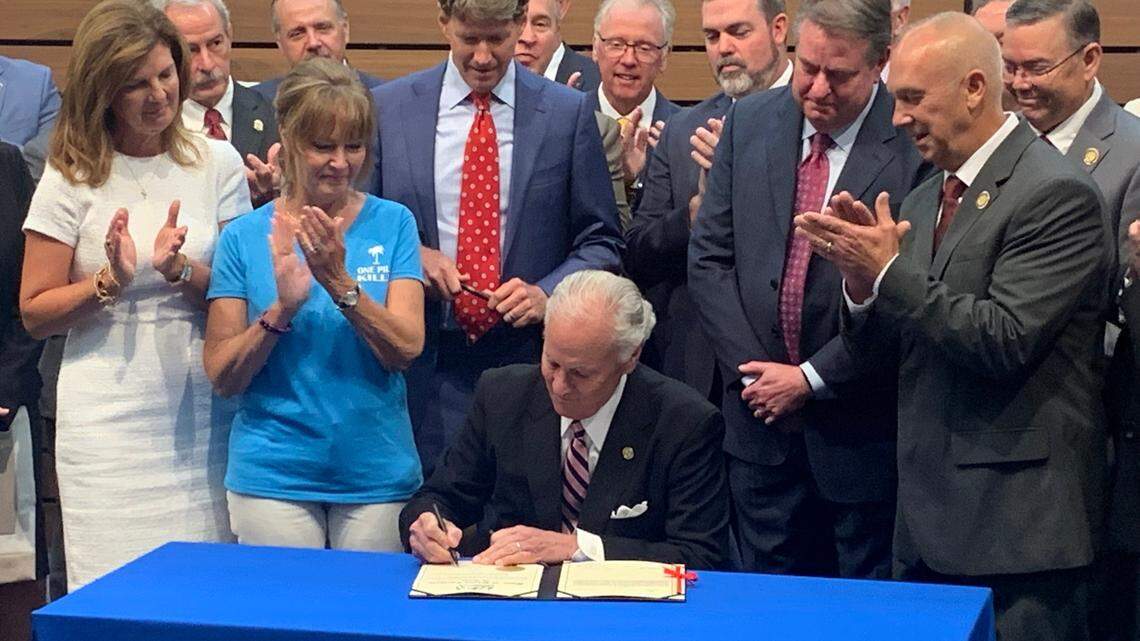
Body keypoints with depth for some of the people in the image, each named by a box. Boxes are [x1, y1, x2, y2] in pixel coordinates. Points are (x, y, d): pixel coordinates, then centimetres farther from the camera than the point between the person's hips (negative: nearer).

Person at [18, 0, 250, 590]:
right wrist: (110, 281, -15)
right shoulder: (71, 180, 0)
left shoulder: (216, 163, 5)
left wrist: (181, 270, -14)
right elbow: (35, 313, 2)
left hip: (201, 412, 2)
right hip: (109, 423, -2)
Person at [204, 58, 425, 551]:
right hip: (273, 474, 0)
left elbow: (406, 350, -8)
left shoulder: (392, 223, 2)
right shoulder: (245, 237, 0)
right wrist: (282, 308, -18)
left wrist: (340, 282, -22)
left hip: (377, 470, 1)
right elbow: (221, 376, -3)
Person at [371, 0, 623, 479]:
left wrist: (546, 293, -12)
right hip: (423, 366, 1)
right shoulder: (388, 107, 6)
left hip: (528, 362, -1)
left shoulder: (568, 113, 3)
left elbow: (601, 242, 6)